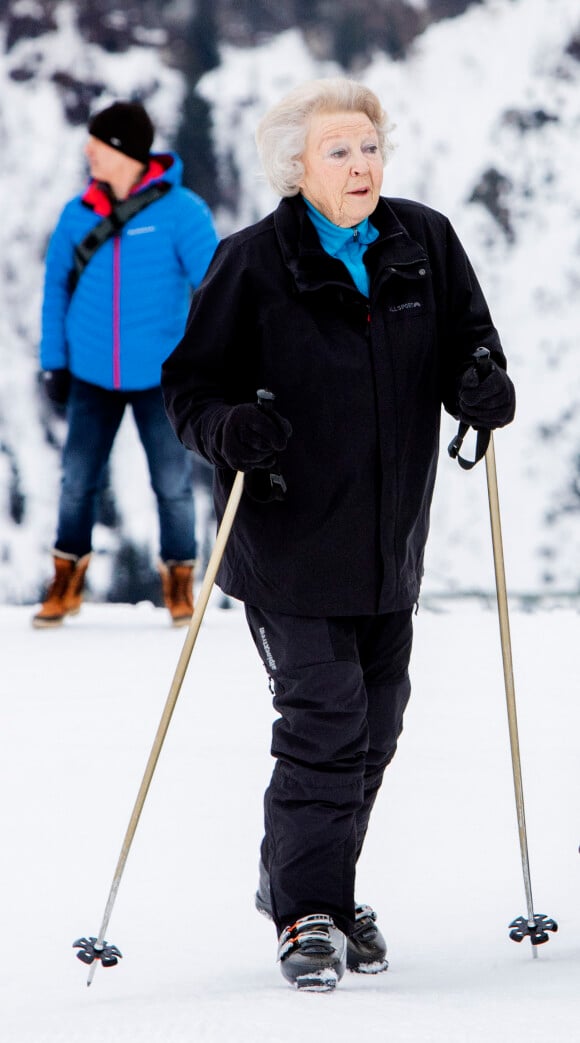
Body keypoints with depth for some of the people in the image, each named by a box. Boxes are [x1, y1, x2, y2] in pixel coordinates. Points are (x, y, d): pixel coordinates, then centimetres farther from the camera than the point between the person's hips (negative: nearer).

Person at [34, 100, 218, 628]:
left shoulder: (179, 210, -11)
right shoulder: (79, 213, 0)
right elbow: (56, 286, 9)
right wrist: (54, 362, 6)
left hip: (160, 375, -3)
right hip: (92, 376, 3)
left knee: (173, 485, 4)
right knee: (78, 482, 7)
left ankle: (180, 581, 22)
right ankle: (68, 579, 23)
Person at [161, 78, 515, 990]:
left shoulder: (426, 244, 3)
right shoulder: (253, 264, -9)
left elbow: (467, 338, 13)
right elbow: (189, 384, -5)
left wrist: (482, 386, -9)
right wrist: (230, 430, -26)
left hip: (390, 540, 5)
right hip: (290, 543, -5)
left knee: (376, 724, 12)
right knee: (324, 719, -12)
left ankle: (296, 879, 31)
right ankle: (309, 915, -3)